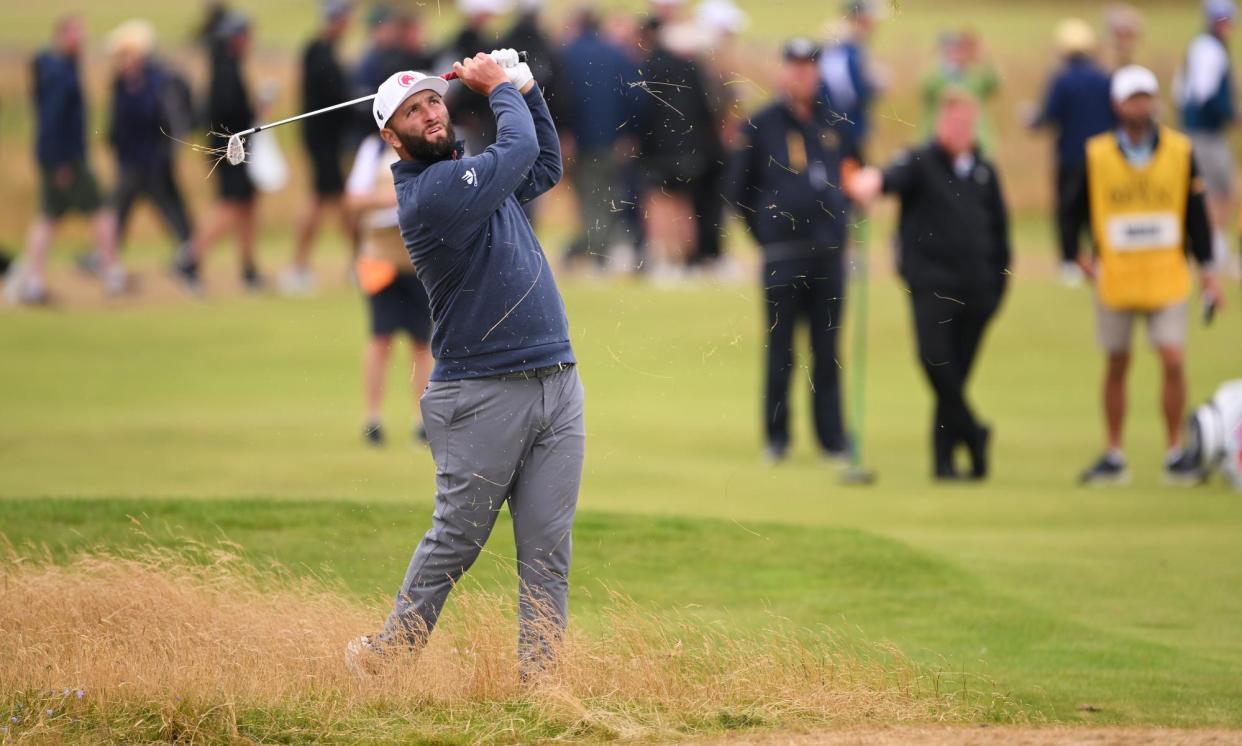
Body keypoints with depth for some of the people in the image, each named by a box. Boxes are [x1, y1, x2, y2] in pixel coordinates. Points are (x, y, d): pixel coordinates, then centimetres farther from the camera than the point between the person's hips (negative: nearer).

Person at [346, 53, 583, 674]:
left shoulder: (475, 175, 16)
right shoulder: (428, 194, -12)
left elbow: (545, 166, 34)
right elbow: (521, 147, -11)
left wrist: (526, 91, 22)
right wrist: (500, 88, 6)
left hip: (556, 385, 7)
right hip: (484, 396, -7)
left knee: (549, 549, 0)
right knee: (454, 540, -1)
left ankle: (538, 675, 0)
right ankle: (387, 657, 13)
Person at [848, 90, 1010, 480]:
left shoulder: (985, 173, 13)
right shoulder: (921, 163, 0)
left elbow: (1000, 229, 18)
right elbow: (897, 175, -23)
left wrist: (998, 284, 12)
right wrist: (874, 180, -46)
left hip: (975, 288, 3)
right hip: (931, 283, -3)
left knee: (957, 372, 3)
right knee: (935, 357, -19)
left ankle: (945, 455, 11)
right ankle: (971, 432, -3)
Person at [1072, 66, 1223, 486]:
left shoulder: (1180, 151, -1)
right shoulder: (1096, 155, -2)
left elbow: (1196, 214, 5)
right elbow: (1076, 210, 8)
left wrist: (1207, 271, 2)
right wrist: (1080, 258, -3)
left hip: (1167, 278, 0)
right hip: (1115, 278, 0)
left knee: (1173, 361, -10)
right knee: (1116, 366, 8)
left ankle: (1175, 454, 1)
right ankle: (1114, 457, 17)